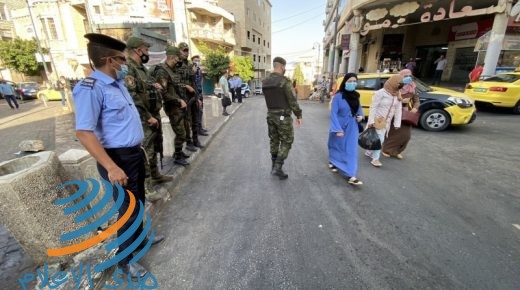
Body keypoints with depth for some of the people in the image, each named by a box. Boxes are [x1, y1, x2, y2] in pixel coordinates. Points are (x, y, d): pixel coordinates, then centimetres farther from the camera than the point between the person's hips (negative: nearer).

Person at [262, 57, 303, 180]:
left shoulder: (265, 82, 4)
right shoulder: (284, 81, -16)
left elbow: (269, 98, 8)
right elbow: (292, 100, -14)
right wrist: (298, 115, -6)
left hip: (270, 115, 7)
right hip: (283, 116, -6)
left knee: (274, 141, 15)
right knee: (286, 142, 5)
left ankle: (274, 166, 24)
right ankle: (277, 168, 1)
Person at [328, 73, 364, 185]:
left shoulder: (356, 95, 1)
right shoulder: (338, 96, -16)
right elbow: (333, 113, -19)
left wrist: (360, 115, -4)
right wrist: (338, 129, -25)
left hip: (352, 127, 4)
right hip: (339, 126, -4)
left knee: (351, 149, 1)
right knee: (337, 145, 15)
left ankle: (350, 175, 4)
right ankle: (332, 162, 44)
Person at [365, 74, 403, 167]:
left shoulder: (397, 96, 5)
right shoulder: (381, 93, -15)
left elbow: (398, 110, 7)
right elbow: (373, 107, -16)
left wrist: (397, 123, 2)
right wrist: (371, 121, -21)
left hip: (386, 122, 7)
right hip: (377, 120, -6)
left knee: (380, 139, 11)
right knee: (379, 139, -8)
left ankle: (369, 152, 29)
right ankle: (375, 159, 2)